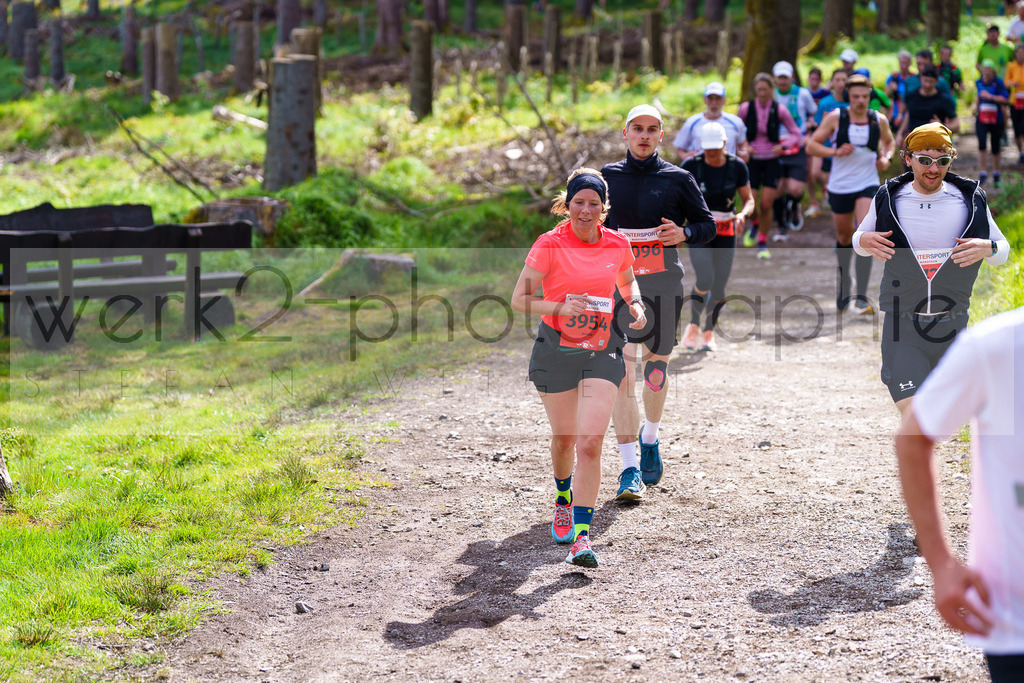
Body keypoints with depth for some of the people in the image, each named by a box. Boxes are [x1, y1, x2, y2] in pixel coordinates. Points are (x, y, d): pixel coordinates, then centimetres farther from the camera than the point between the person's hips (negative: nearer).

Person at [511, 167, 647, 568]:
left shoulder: (617, 244, 2)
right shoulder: (550, 244, -8)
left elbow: (627, 281, 23)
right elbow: (519, 299, -8)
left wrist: (635, 305, 2)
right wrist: (561, 307, -23)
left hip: (602, 352, 1)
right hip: (556, 350, -1)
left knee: (590, 442, -13)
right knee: (564, 439, 12)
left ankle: (582, 534, -12)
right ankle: (564, 500, 45)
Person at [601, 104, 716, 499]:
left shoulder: (678, 179, 5)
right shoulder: (607, 177, 9)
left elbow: (707, 225, 10)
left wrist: (683, 233, -11)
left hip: (663, 281, 0)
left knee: (657, 363, 11)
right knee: (621, 370, -10)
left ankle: (650, 440, 38)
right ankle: (630, 467, -10)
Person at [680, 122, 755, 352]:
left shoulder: (737, 166, -3)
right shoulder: (691, 165, -7)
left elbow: (749, 200, 2)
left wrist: (743, 214, -19)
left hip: (726, 232, 2)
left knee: (719, 287, 1)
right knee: (705, 280, -20)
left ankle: (708, 332, 24)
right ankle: (694, 325, 5)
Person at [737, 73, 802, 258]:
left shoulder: (780, 110, -6)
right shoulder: (746, 108, -6)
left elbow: (796, 134, 4)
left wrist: (783, 145, -13)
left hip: (771, 161, 0)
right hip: (752, 160, 0)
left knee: (766, 205, -6)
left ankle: (763, 244, 12)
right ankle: (755, 225, 31)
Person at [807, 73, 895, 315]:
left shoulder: (879, 120, 0)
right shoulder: (835, 118, -5)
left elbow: (888, 141, 20)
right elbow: (812, 145, -2)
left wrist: (886, 158, -1)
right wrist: (835, 151, -19)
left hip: (868, 186, -1)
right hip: (839, 186, 1)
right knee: (844, 237, 14)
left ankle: (862, 298, -19)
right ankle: (844, 283, 41)